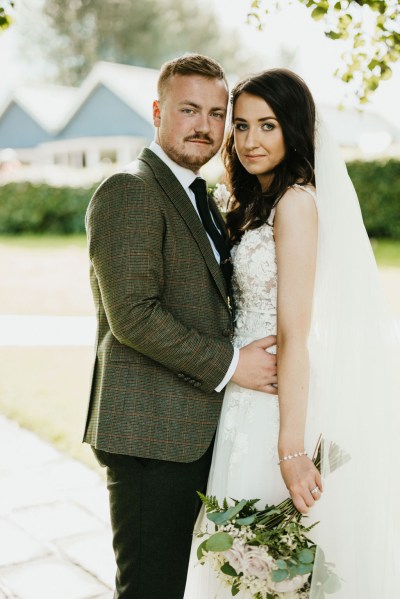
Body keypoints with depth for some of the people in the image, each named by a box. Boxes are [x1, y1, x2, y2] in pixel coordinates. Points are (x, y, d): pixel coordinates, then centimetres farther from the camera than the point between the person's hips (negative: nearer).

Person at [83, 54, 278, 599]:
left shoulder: (202, 200, 18)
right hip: (149, 432, -9)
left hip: (192, 431, 9)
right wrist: (228, 364, -15)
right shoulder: (129, 192, -12)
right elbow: (132, 314, -21)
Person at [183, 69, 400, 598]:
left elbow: (295, 333, -21)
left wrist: (292, 448, -22)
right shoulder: (253, 204, 13)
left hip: (284, 404, -9)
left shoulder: (295, 201, -15)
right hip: (251, 399, 9)